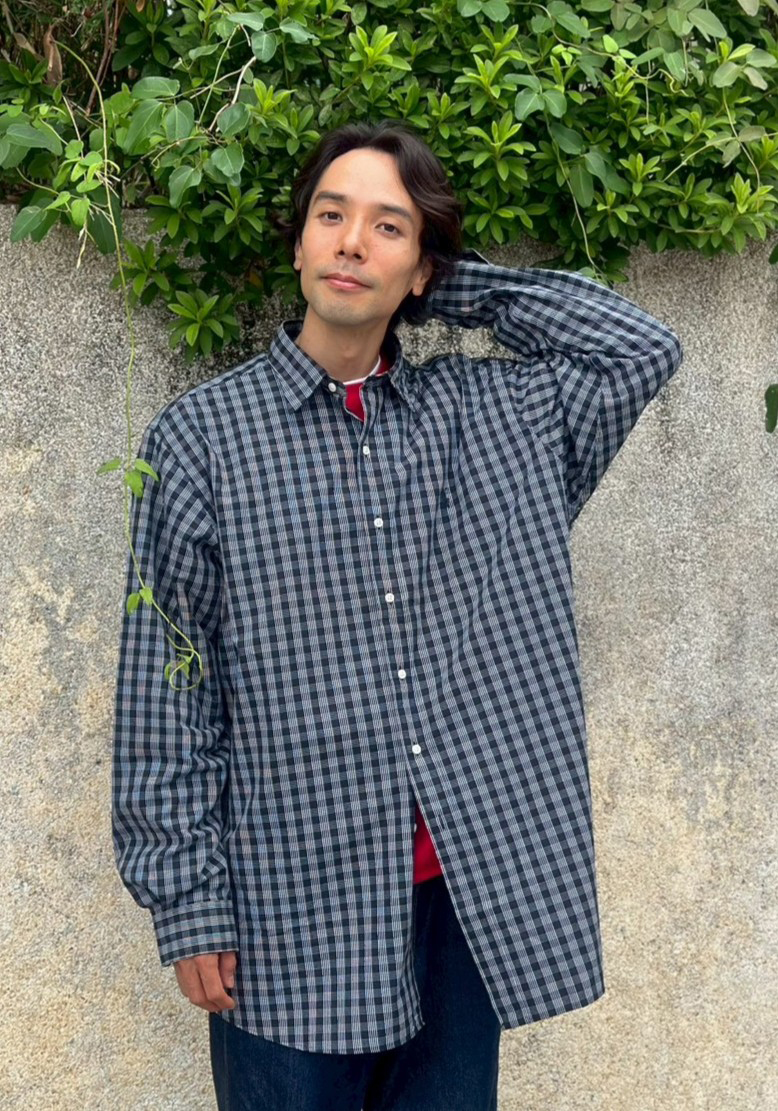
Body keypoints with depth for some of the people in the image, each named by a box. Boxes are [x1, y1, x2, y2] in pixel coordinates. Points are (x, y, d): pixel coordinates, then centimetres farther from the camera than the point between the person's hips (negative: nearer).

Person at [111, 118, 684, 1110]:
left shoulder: (489, 413, 8)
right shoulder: (204, 434, -2)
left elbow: (646, 349, 6)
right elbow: (163, 690, -3)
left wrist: (455, 287, 5)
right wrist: (189, 902, -6)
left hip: (472, 894, 3)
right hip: (292, 910, -3)